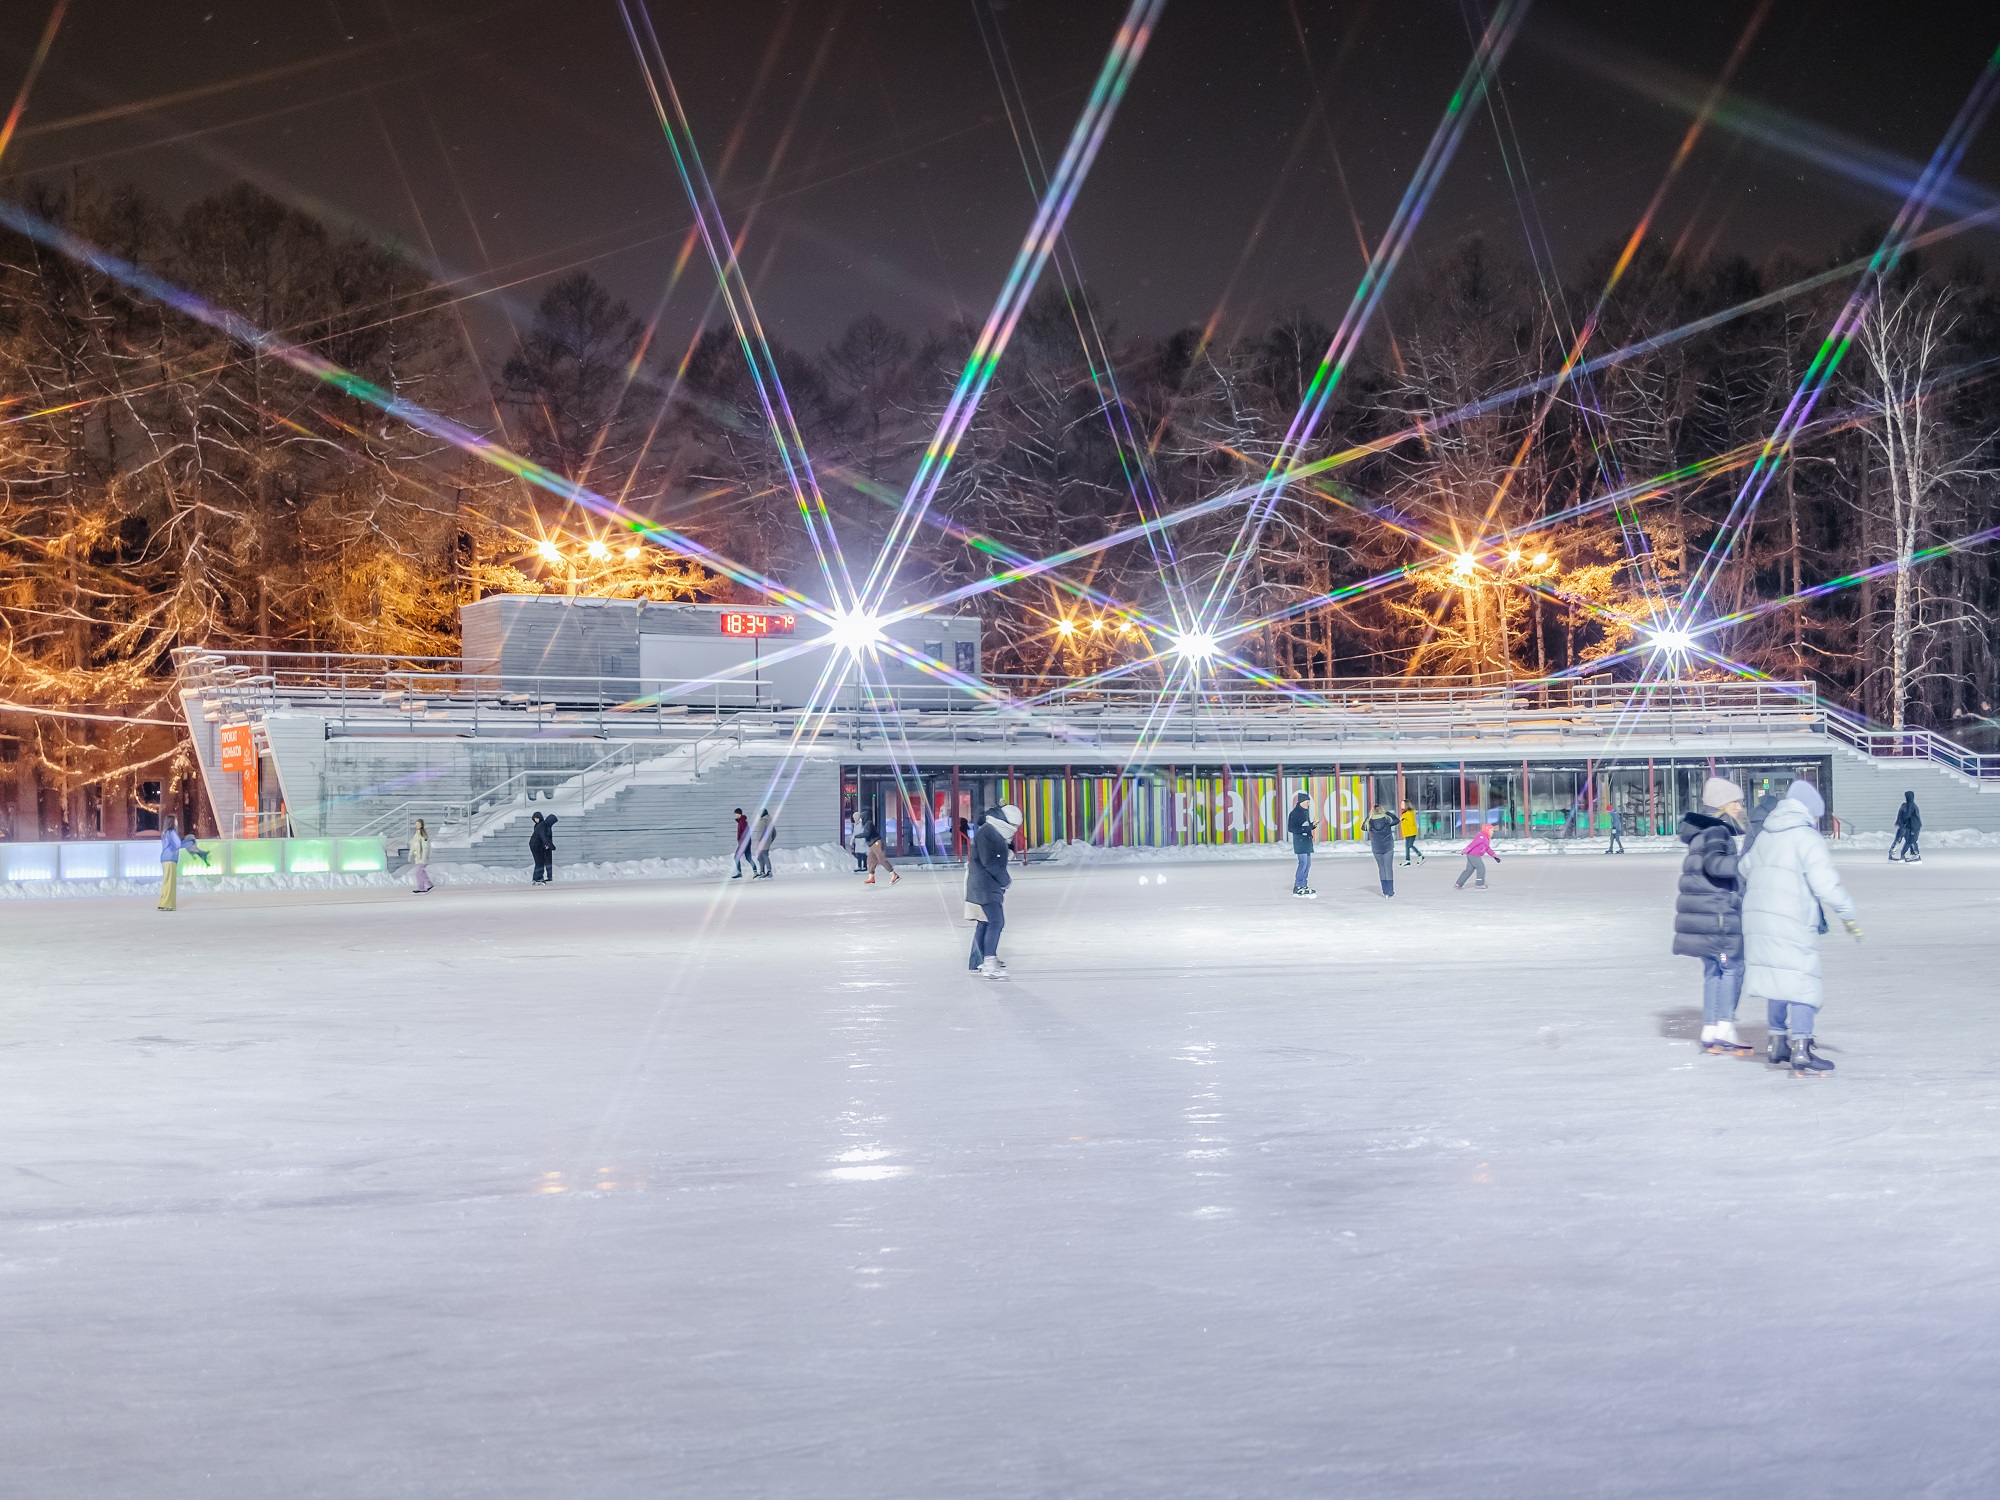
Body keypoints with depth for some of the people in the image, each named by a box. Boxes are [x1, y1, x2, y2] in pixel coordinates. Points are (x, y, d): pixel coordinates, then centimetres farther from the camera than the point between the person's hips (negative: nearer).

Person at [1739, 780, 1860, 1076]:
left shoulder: (1765, 836, 16)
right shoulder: (1807, 837, -8)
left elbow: (1743, 868, 29)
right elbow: (1826, 882, -14)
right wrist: (1848, 915, -7)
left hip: (1757, 918, 8)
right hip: (1790, 923, -8)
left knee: (1778, 982, 18)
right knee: (1803, 983, -6)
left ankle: (1779, 1044, 25)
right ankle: (1801, 1053, -12)